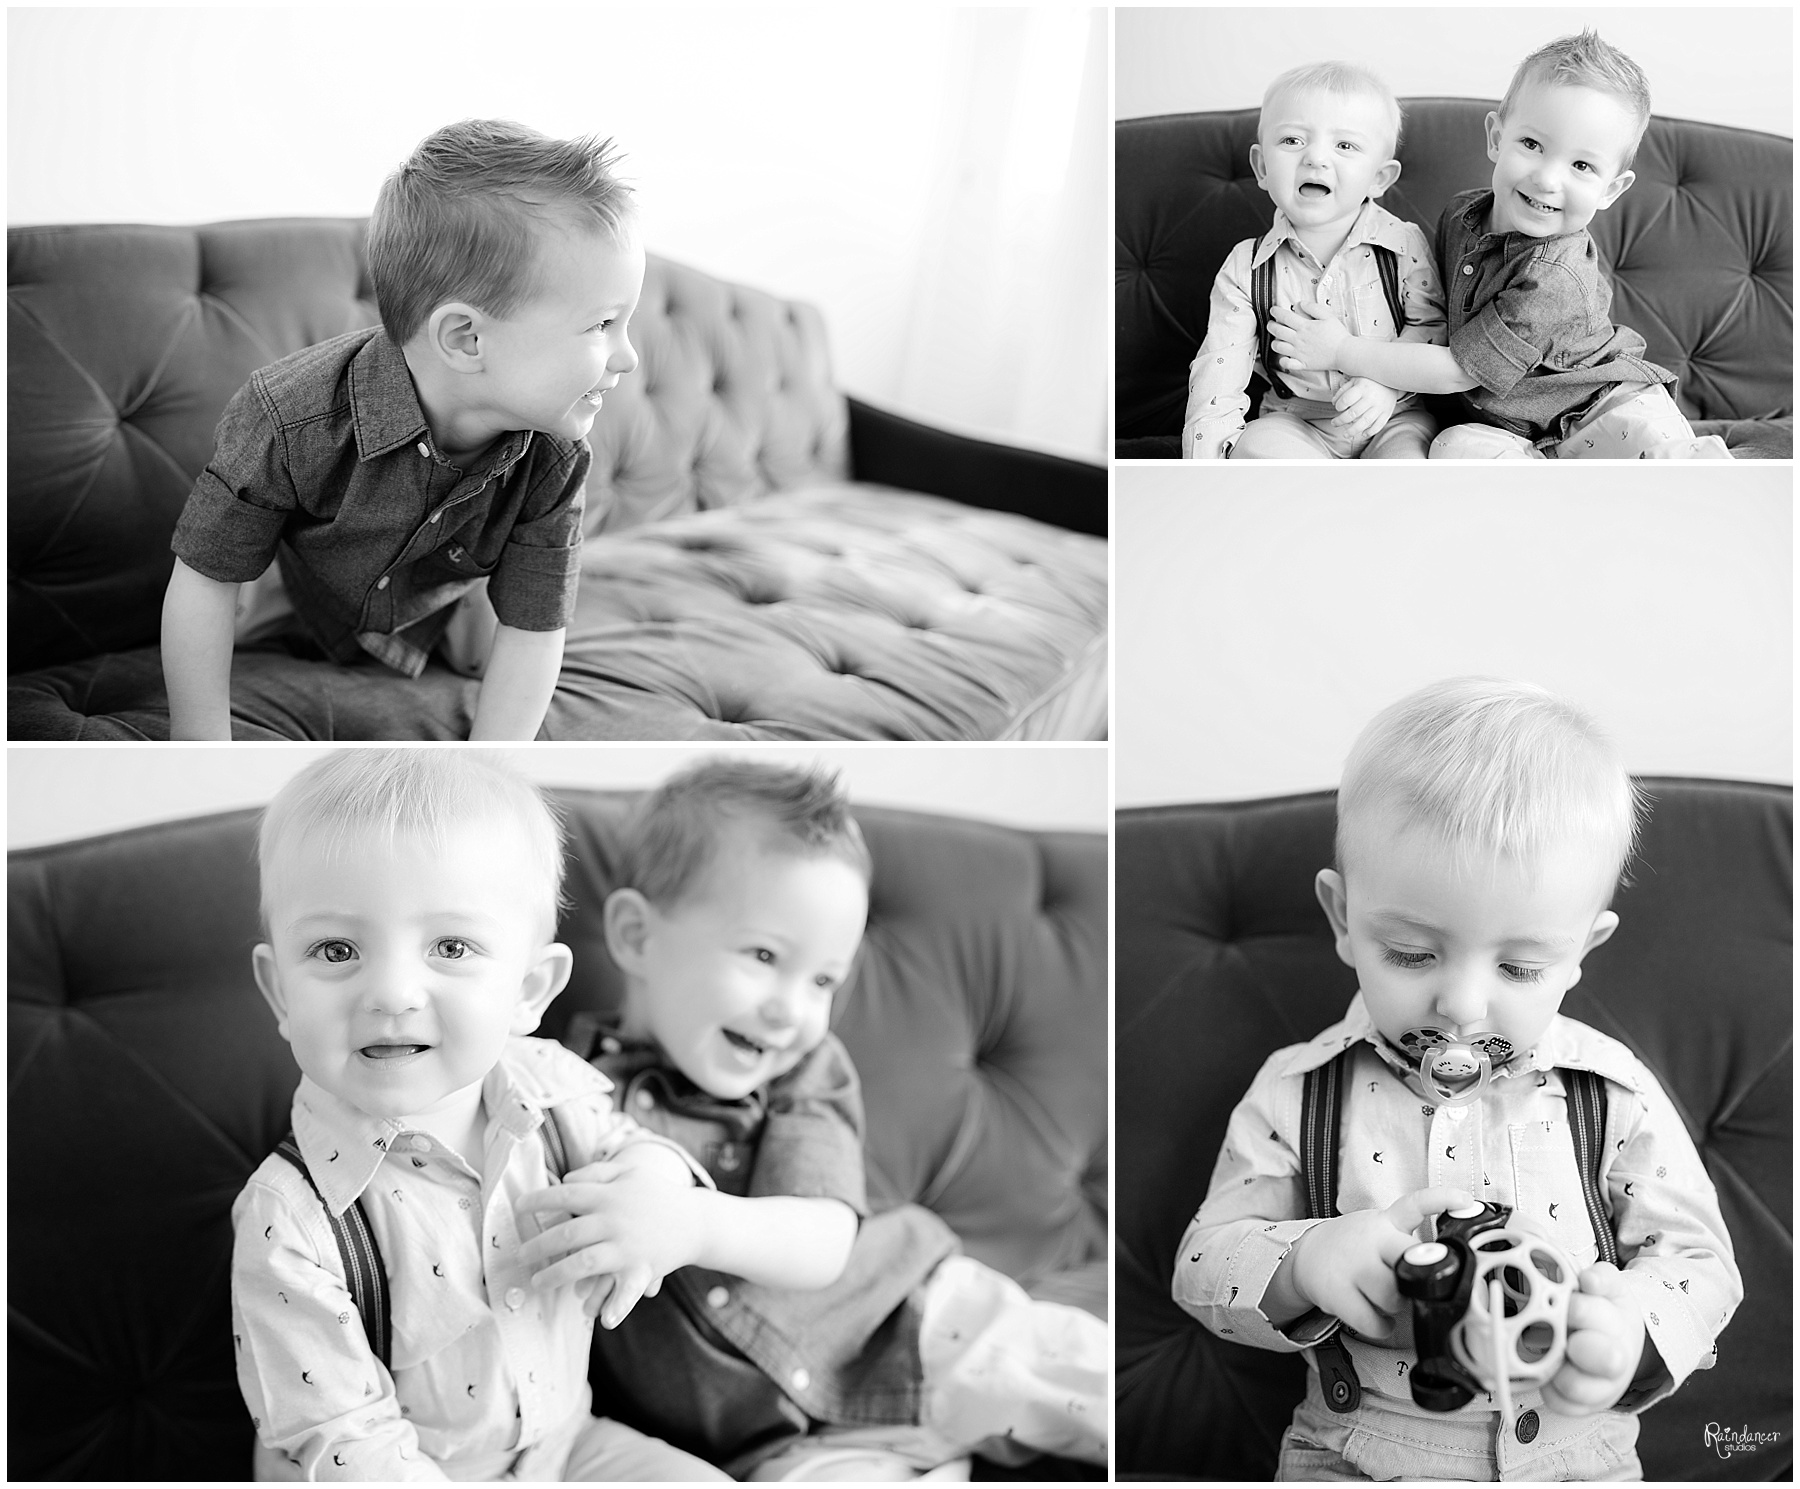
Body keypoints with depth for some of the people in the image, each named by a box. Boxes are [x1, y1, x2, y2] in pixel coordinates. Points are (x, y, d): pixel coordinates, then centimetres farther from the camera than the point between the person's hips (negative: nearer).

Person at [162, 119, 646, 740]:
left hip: (444, 582, 2)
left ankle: (444, 620, 22)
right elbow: (202, 582, -35)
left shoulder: (552, 461, -36)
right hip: (305, 575, -2)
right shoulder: (290, 420, -45)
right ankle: (270, 602, 21)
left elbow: (532, 637, -29)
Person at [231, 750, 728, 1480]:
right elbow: (344, 1441, -23)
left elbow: (628, 1145, 6)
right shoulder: (288, 1223, -26)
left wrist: (654, 1180, -17)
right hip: (413, 1472, -4)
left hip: (563, 1445, 4)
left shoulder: (549, 1085, -13)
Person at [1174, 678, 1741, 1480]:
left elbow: (1699, 1260, 0)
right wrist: (1304, 1264, -25)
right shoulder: (1297, 1094, -5)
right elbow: (1206, 1265, -2)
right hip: (1350, 1458, -3)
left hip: (1574, 1456, 4)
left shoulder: (1616, 1097, -4)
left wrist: (1637, 1326, -23)